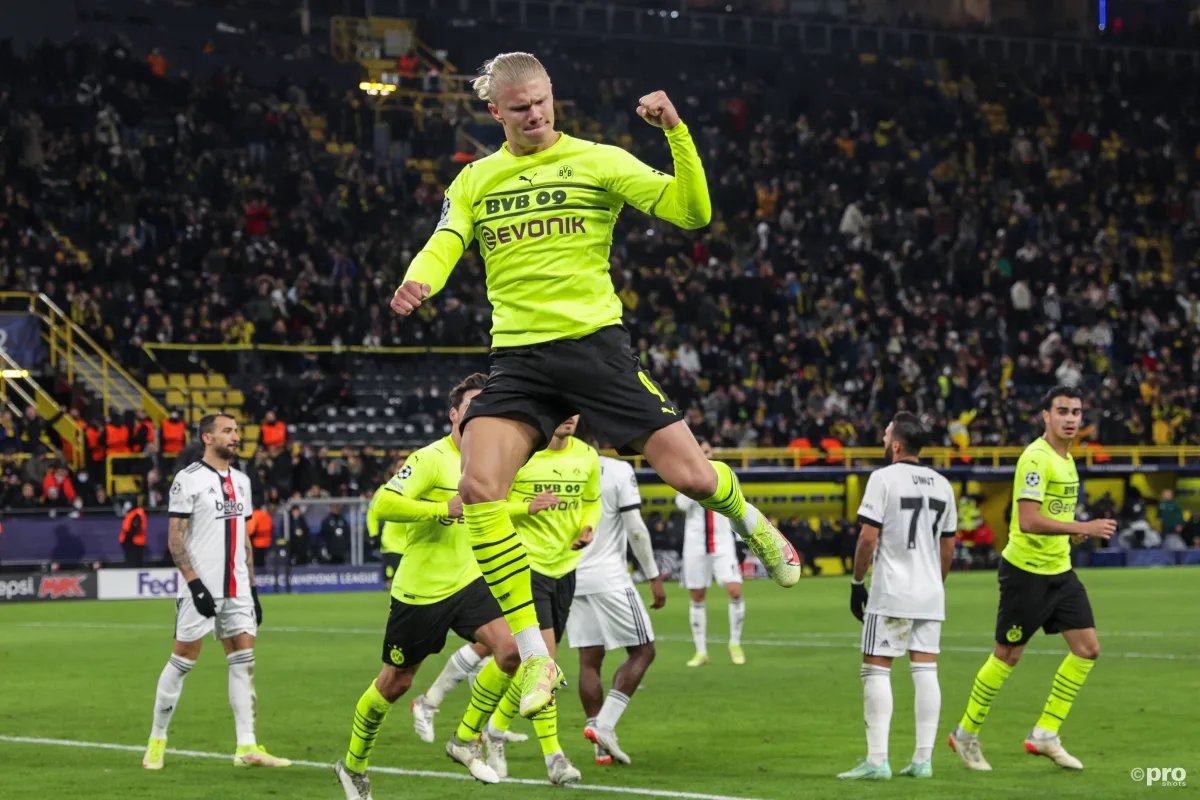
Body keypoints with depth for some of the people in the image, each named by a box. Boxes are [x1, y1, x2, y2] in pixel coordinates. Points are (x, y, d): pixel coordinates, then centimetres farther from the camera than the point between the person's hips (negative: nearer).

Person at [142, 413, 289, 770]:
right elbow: (174, 539, -10)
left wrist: (252, 589, 15)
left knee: (244, 662, 0)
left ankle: (247, 747, -1)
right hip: (201, 588, -6)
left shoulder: (241, 481, 15)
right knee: (183, 661, -2)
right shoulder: (189, 479, -7)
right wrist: (195, 583, -18)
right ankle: (157, 740, 10)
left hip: (236, 589, 6)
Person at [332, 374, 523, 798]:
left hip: (468, 583, 6)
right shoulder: (430, 459, -16)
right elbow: (382, 505, -24)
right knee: (394, 683, 7)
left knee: (511, 648, -18)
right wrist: (444, 509, -28)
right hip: (420, 590, -5)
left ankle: (466, 739, 0)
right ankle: (353, 765, 30)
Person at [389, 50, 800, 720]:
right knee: (479, 489, -19)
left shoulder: (599, 161, 3)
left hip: (595, 343, -2)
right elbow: (442, 247, 0)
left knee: (691, 476, -7)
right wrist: (417, 283, -23)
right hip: (518, 357, 2)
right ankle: (536, 657, -12)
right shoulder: (476, 180, 13)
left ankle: (749, 521, 33)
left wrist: (678, 134, -17)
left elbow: (692, 212, -3)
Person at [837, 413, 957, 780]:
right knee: (926, 671, 5)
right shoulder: (942, 485, 11)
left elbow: (868, 537, -11)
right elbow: (947, 546, 16)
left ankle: (877, 760, -7)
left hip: (891, 593, -6)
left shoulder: (884, 478, -7)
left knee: (876, 670, -2)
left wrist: (857, 582, -2)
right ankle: (923, 759, 5)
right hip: (930, 595, 6)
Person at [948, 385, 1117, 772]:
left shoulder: (1066, 458, 12)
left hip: (1059, 569, 9)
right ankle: (966, 734, 17)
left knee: (1088, 648, 1)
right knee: (1007, 655, 1)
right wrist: (1082, 527, -31)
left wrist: (1072, 531, 7)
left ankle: (1045, 734, 8)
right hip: (1026, 569, -9)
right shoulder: (1036, 458, -18)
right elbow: (1027, 521, -28)